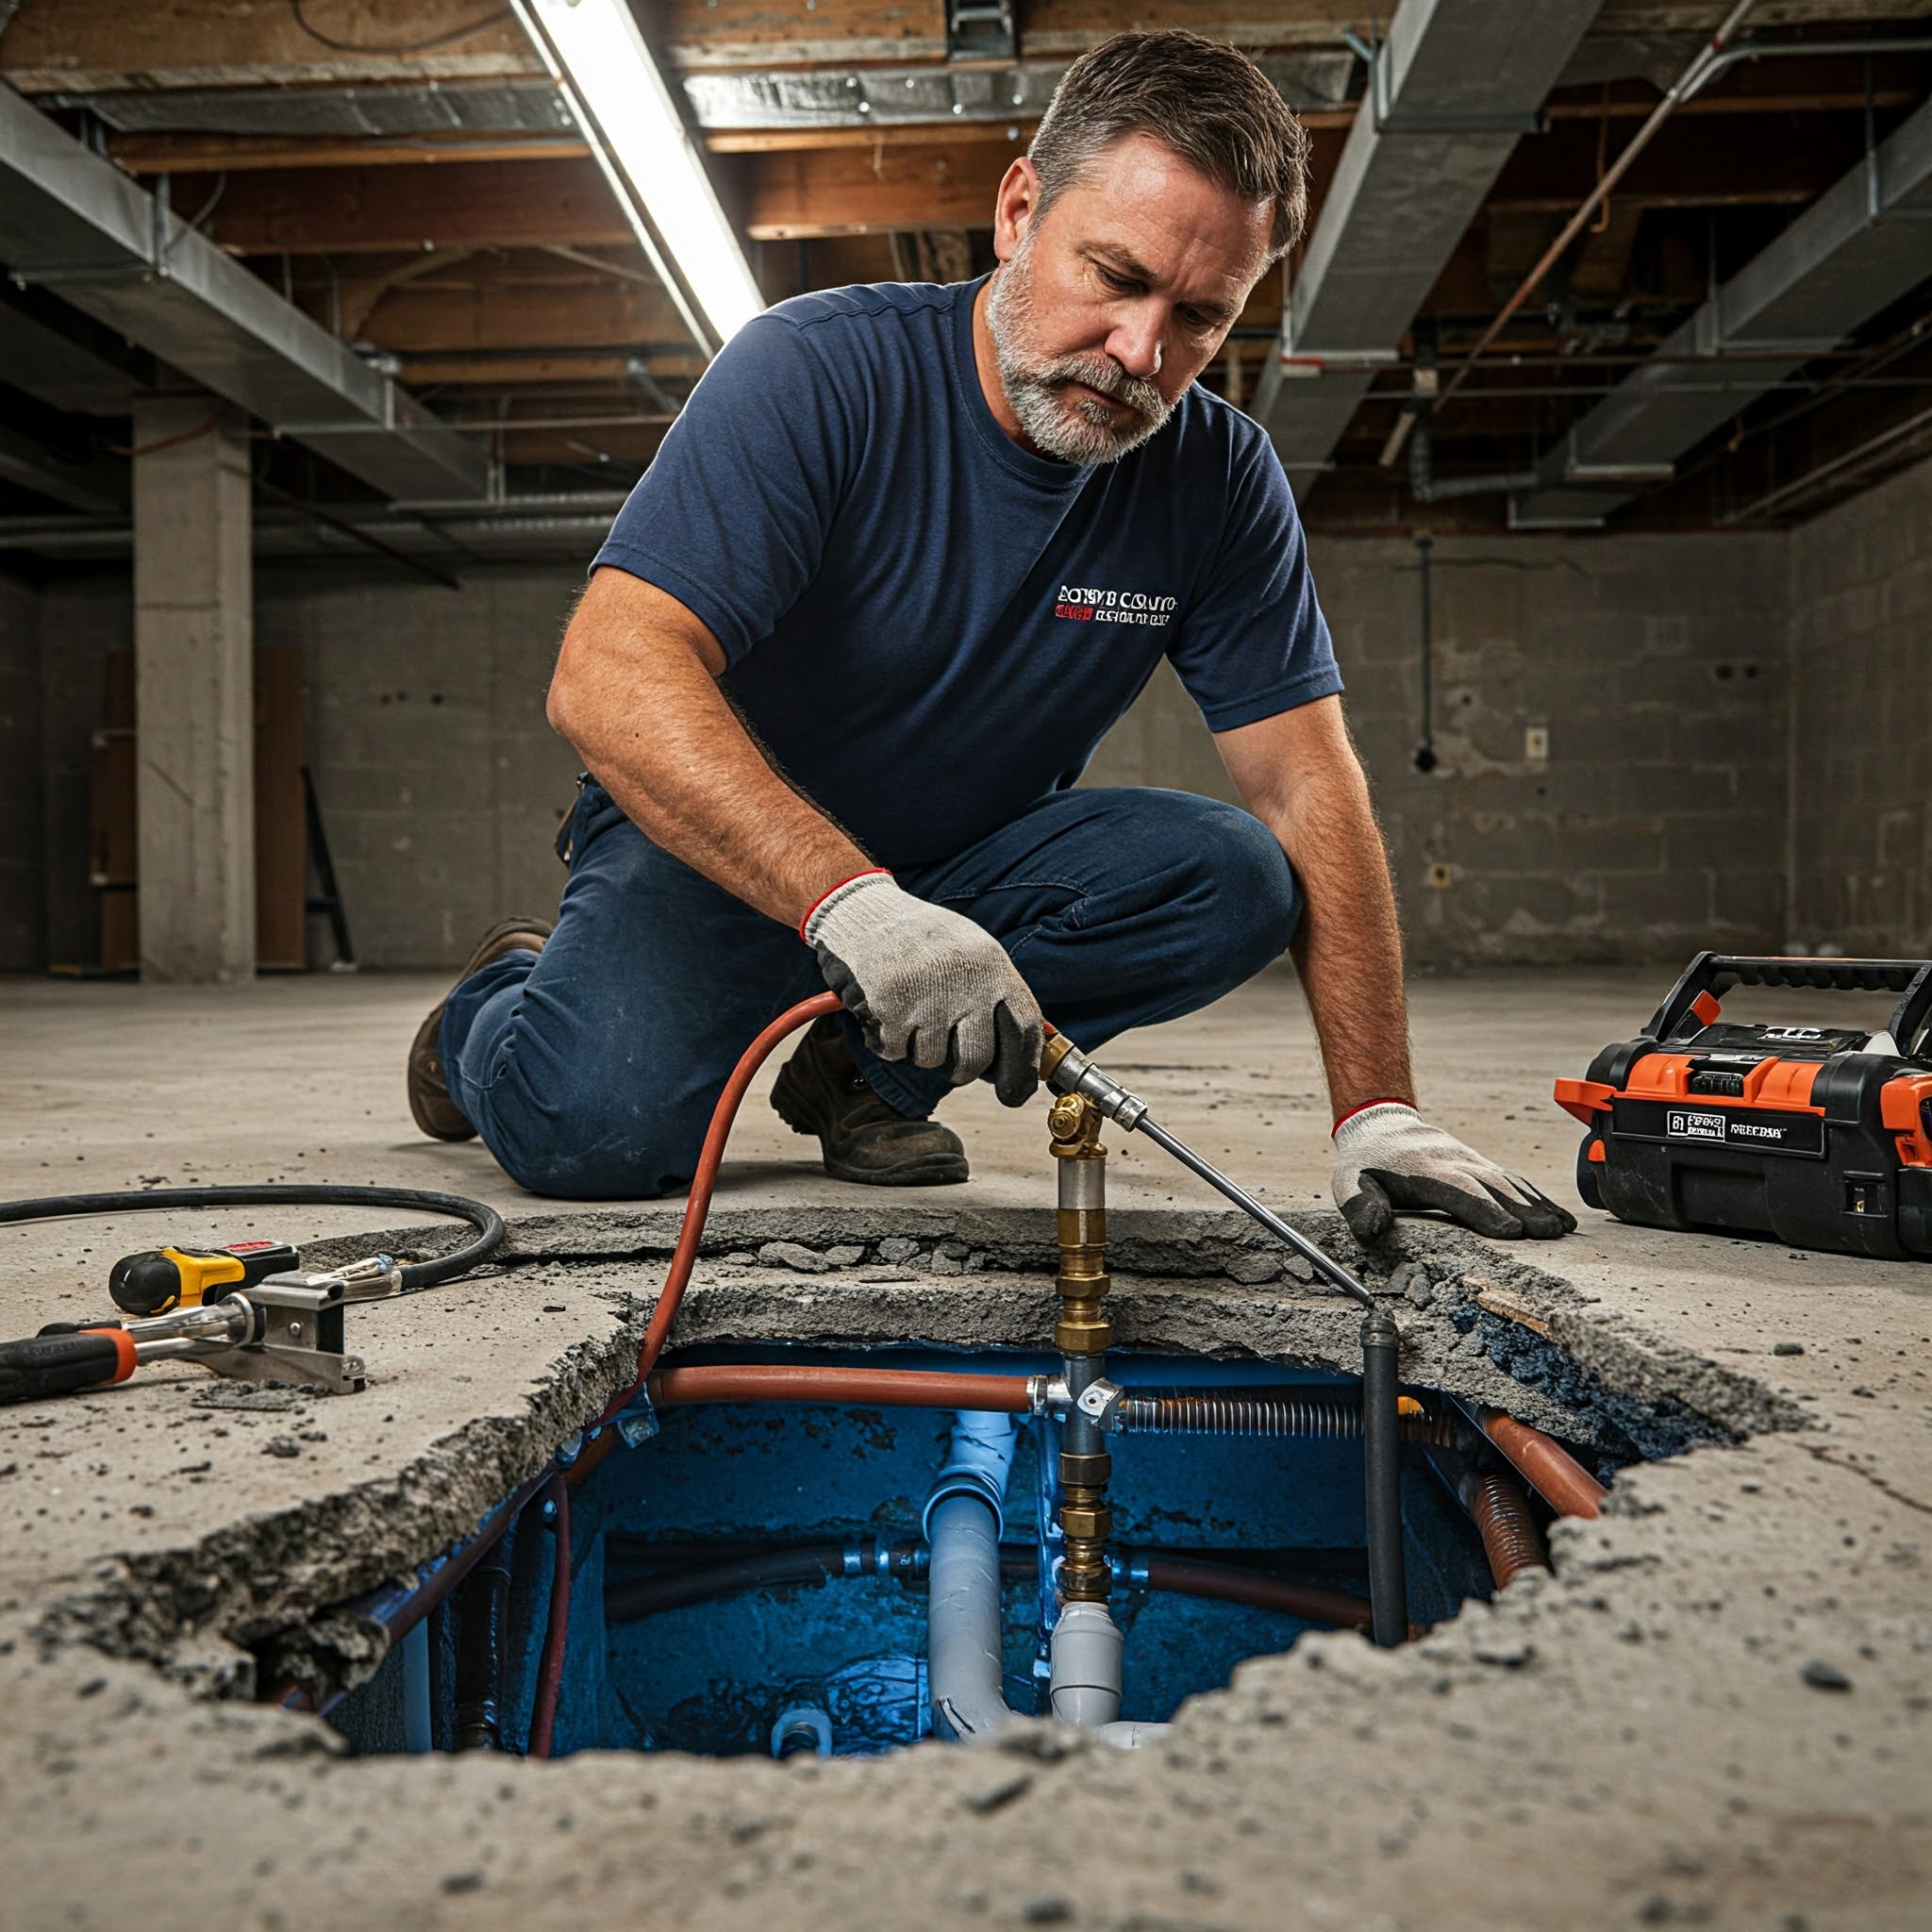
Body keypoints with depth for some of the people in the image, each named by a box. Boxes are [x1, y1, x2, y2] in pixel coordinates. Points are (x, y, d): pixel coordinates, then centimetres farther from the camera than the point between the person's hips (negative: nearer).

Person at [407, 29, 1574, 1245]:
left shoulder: (1221, 478, -8)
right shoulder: (817, 371, -21)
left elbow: (1309, 791, -10)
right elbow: (610, 681, -32)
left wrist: (1378, 1113, -19)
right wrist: (850, 902, -48)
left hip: (978, 866, 4)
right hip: (715, 842, -3)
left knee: (1235, 878, -21)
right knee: (597, 1127, -28)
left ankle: (868, 1067, -5)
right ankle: (497, 1011, 11)